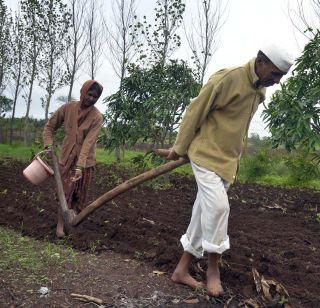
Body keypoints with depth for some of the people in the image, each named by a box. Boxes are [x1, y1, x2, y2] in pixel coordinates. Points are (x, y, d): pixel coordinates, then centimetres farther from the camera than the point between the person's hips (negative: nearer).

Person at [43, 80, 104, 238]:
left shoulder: (97, 117, -13)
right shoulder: (68, 107, -6)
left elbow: (88, 142, -22)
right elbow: (49, 126, 5)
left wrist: (80, 166, -28)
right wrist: (49, 145, -10)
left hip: (85, 161, -1)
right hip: (67, 158, 1)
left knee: (80, 194, 8)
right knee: (65, 191, 0)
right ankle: (60, 224, 10)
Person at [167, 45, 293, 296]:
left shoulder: (260, 91, 9)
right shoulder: (228, 79, -17)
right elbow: (196, 111, -12)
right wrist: (179, 148, -6)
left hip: (229, 159, 8)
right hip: (207, 153, -7)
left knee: (204, 211, 8)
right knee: (217, 207, -16)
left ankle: (182, 270, 18)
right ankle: (213, 268, 6)